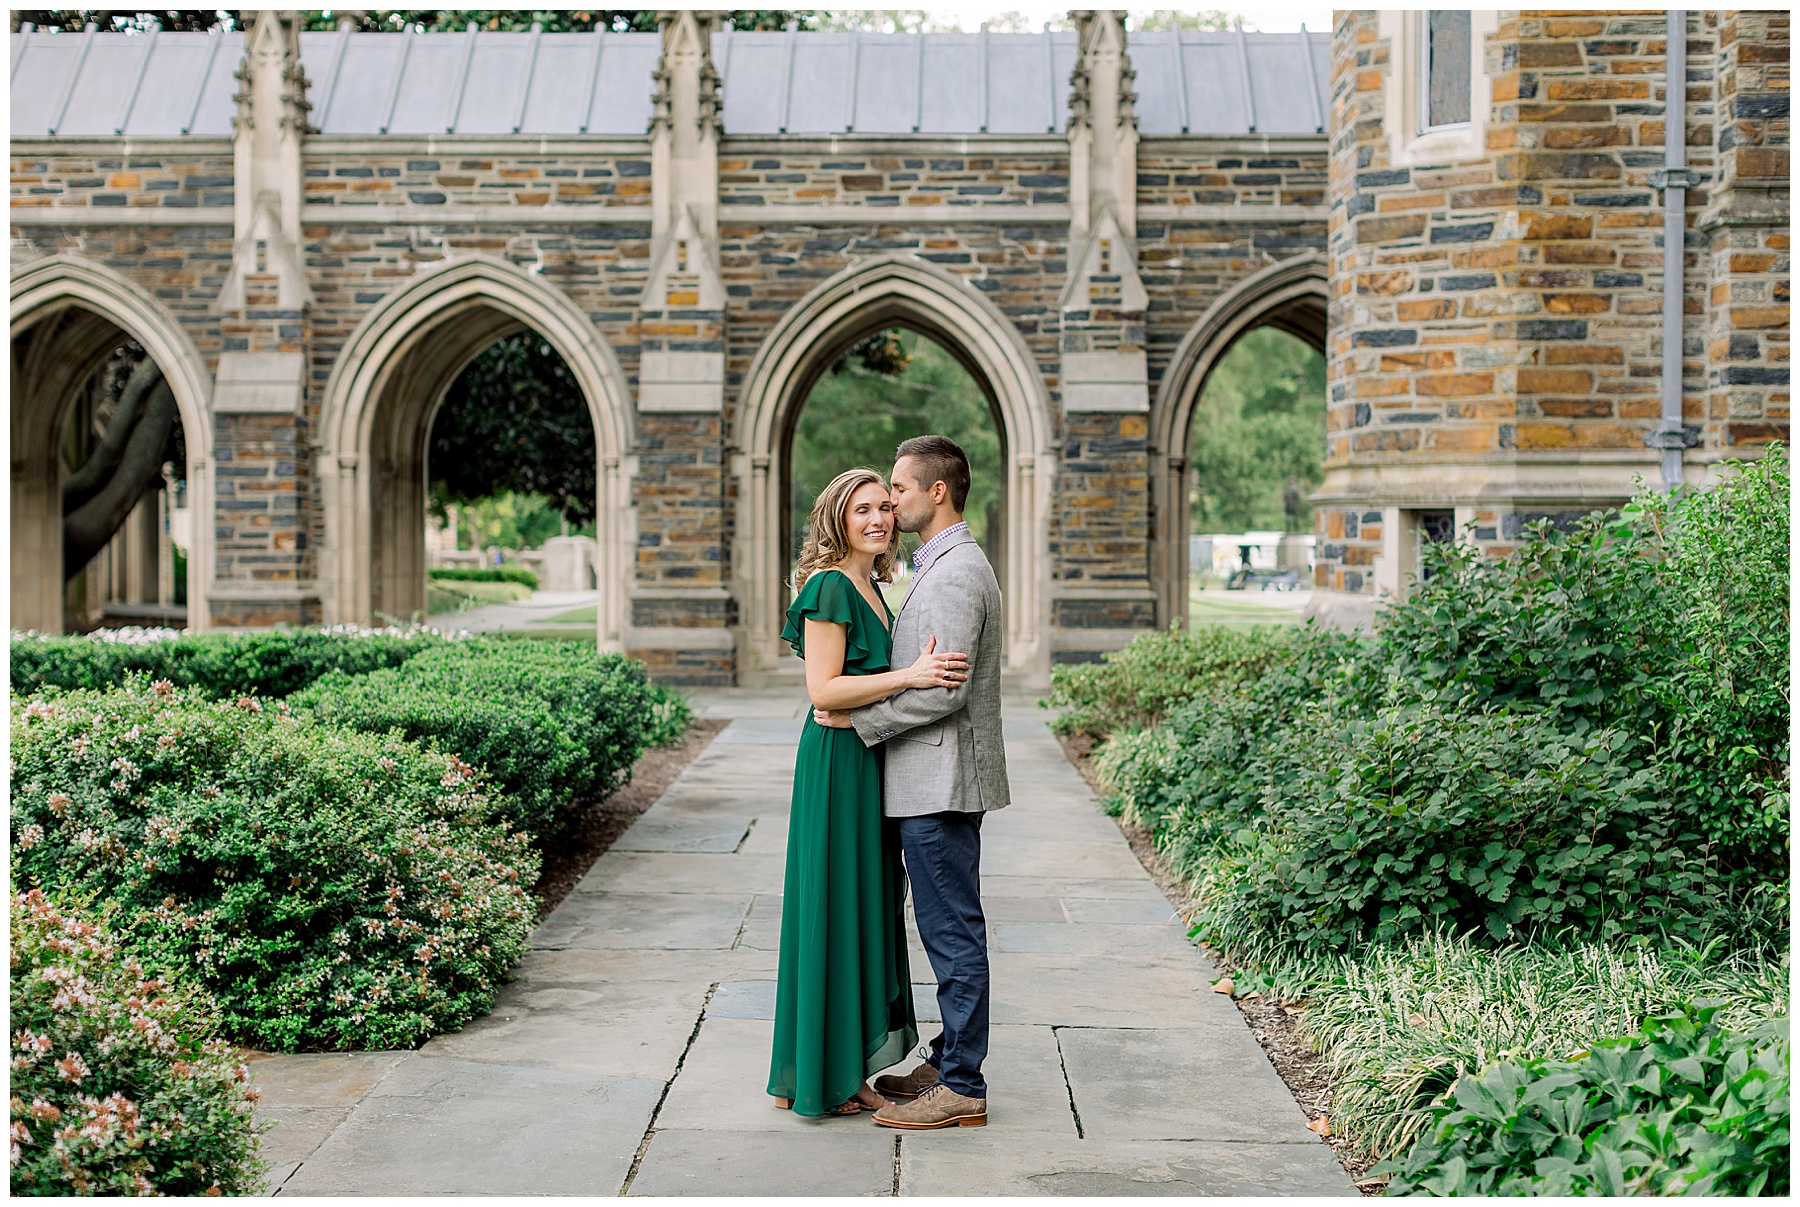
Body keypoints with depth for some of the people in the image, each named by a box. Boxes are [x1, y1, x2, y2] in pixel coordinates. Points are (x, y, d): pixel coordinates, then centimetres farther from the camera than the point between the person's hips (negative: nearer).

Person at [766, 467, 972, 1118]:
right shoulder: (830, 587, -14)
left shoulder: (871, 587, 14)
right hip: (838, 763, -10)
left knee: (868, 908, 12)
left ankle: (847, 1068, 21)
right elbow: (824, 689, -21)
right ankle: (819, 1079, 6)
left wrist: (930, 672, 11)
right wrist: (909, 676, -25)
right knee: (834, 910, -3)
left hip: (870, 762, 10)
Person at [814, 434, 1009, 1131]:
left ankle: (961, 1090, 1)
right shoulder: (945, 567, 17)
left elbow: (945, 690, -23)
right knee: (951, 929, 16)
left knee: (954, 931, -5)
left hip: (942, 782, -11)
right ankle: (951, 1061, 24)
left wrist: (857, 718, -14)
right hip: (933, 780, 11)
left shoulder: (955, 575, -17)